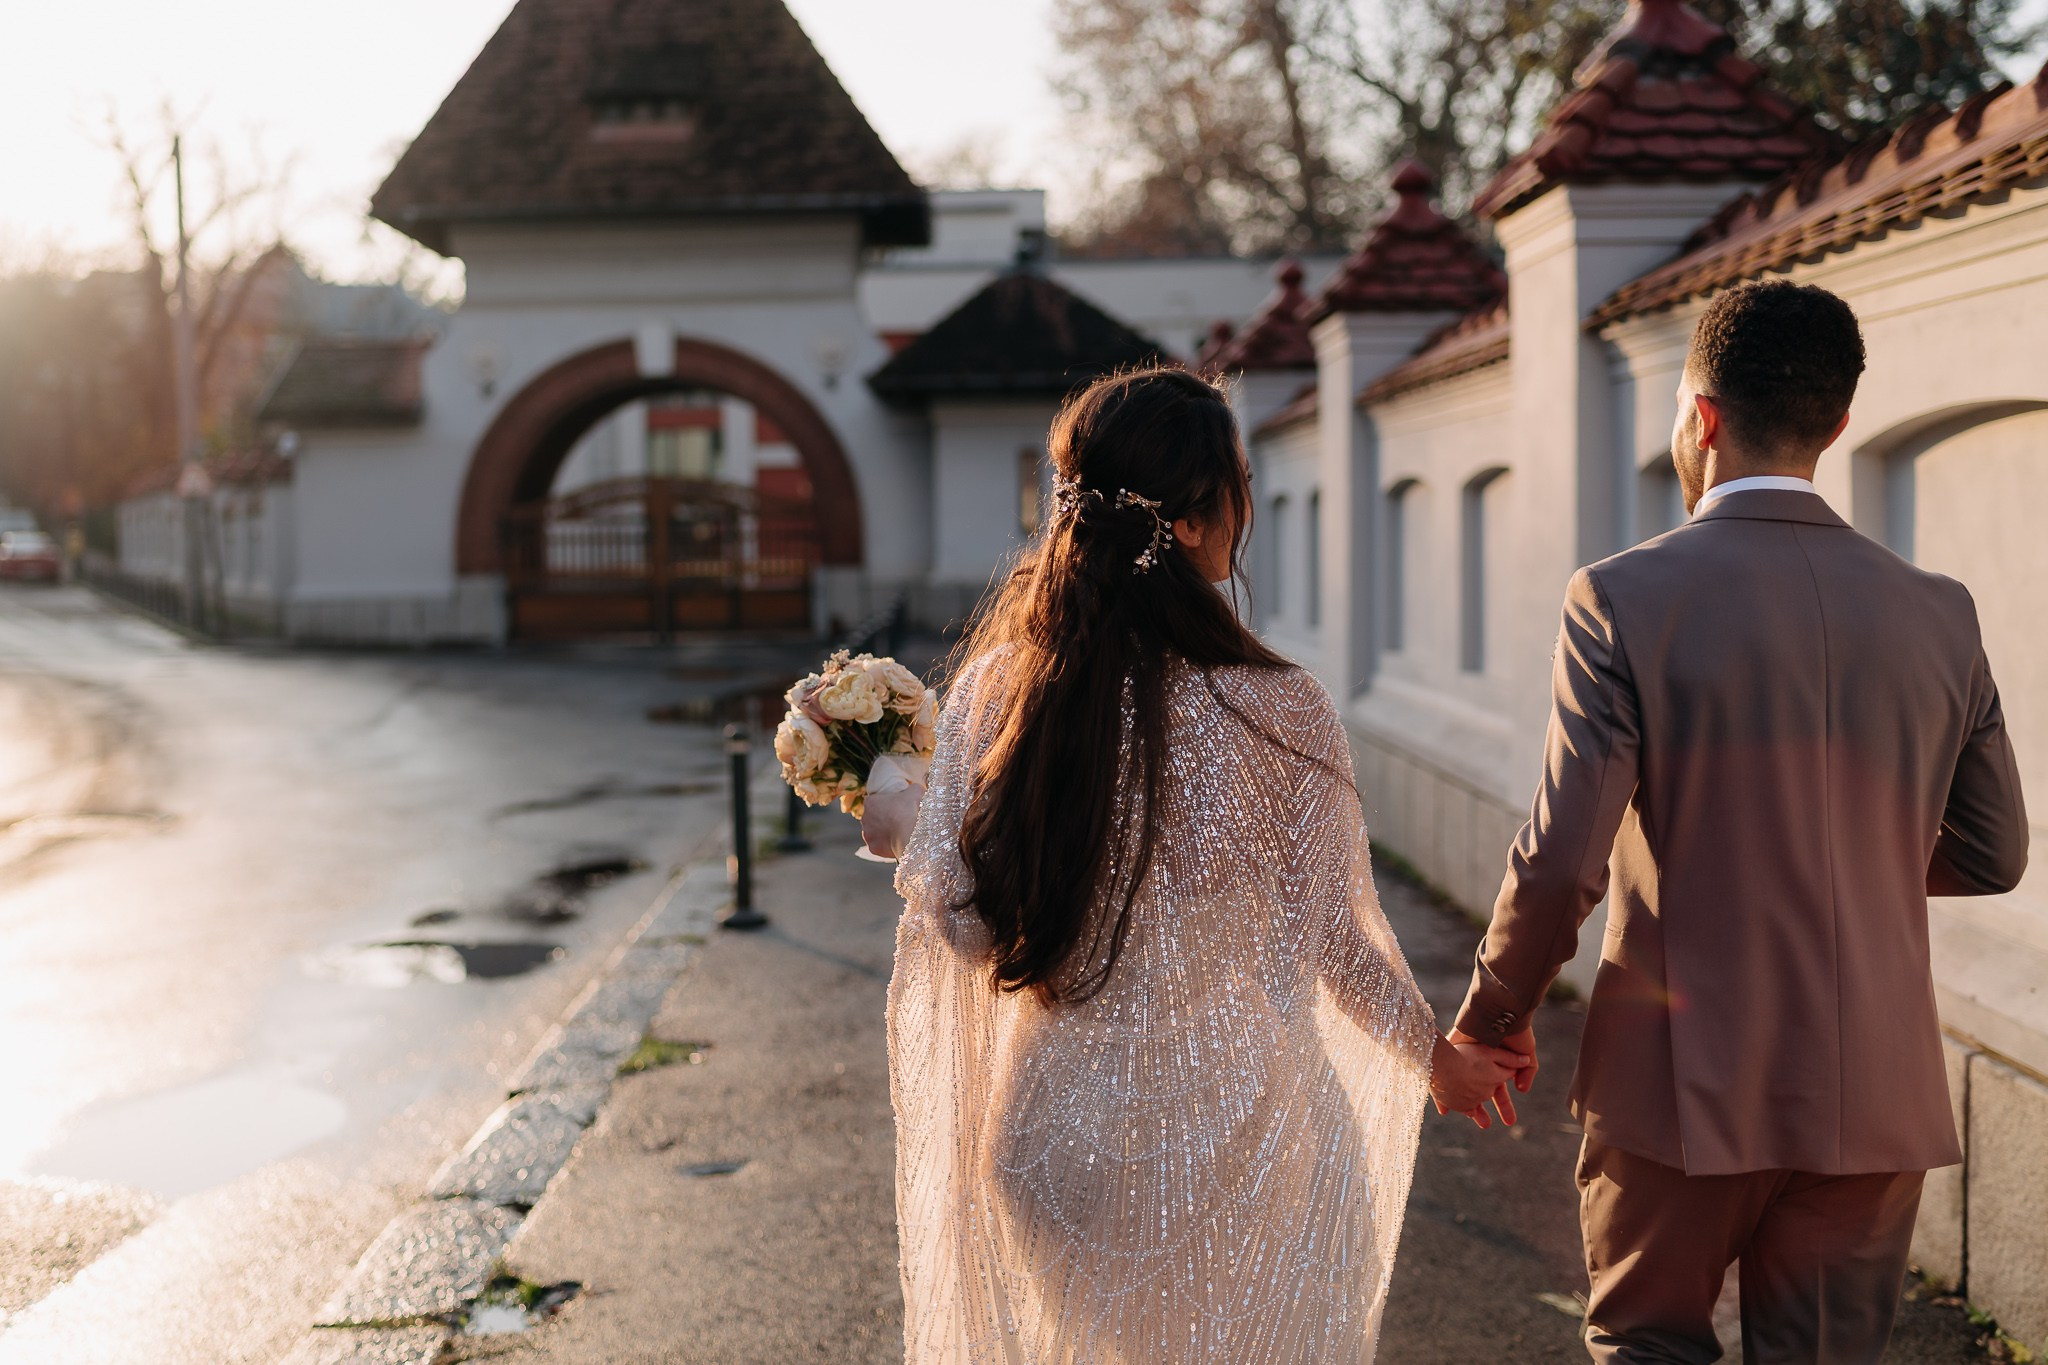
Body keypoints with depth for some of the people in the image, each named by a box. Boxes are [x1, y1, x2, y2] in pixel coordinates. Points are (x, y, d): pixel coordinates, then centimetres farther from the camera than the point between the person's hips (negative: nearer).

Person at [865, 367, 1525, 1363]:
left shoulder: (994, 686, -8)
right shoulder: (1275, 711, -16)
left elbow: (959, 921, -7)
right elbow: (1337, 945, -7)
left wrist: (895, 828, 14)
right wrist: (1437, 1057, 12)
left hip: (1051, 1137, 3)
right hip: (1235, 1136, -2)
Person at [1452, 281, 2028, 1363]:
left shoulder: (1625, 598, -13)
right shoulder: (1938, 614, 0)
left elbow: (1563, 860, -16)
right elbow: (1991, 855, 8)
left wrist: (1493, 1015, 0)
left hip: (1685, 1082, -3)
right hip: (1877, 1098, 4)